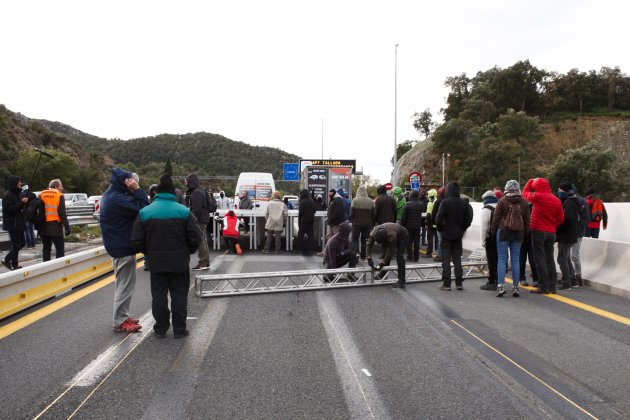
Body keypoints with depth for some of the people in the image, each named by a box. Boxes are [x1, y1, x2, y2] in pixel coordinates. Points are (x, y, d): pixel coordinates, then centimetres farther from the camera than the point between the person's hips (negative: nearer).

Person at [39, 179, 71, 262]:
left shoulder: (41, 195, 11)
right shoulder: (59, 195, -5)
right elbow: (62, 213, -12)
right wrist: (67, 226, -11)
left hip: (44, 226, 6)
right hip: (55, 225, -5)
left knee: (46, 247, 14)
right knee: (59, 248, 0)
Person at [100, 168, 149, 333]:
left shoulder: (110, 195, 10)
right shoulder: (117, 198, -24)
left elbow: (133, 207, 10)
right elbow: (143, 208, -28)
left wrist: (134, 191, -1)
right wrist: (137, 190, -24)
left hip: (118, 246, 11)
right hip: (123, 247, -11)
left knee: (123, 283, 20)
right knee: (125, 285, 0)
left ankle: (123, 316, 31)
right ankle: (120, 322, 9)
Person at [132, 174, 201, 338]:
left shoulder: (144, 212, -4)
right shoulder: (184, 211, -8)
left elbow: (137, 241, -3)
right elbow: (196, 238, -9)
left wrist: (149, 252, 14)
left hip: (156, 263, 1)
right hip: (180, 262, -1)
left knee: (159, 295, 12)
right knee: (179, 294, 8)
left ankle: (160, 329, 18)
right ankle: (179, 329, 12)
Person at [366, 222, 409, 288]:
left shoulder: (392, 236, -44)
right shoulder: (373, 233, -30)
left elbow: (391, 251, -36)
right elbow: (369, 244, -23)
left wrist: (382, 263, -34)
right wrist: (369, 258, -33)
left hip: (402, 237, -6)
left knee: (399, 255, -20)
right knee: (386, 254, 0)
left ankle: (401, 281, -21)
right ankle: (382, 274, 16)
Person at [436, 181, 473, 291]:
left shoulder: (445, 202, -13)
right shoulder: (464, 203, 2)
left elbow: (439, 218, -18)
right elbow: (469, 218, 2)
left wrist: (440, 229, -2)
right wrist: (462, 229, 12)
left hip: (447, 234, -4)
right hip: (458, 235, 4)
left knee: (446, 259, 2)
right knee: (457, 259, 13)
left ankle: (446, 284, 2)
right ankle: (459, 283, 15)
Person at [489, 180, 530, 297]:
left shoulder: (502, 201, -7)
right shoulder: (523, 202, 5)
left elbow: (496, 217, -5)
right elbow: (527, 220, 9)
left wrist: (493, 231, 4)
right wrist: (524, 233, 17)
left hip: (503, 231, -3)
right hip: (518, 233, 3)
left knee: (502, 259, -1)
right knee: (515, 260, 7)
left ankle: (500, 285, -8)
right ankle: (515, 287, 9)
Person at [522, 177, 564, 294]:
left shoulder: (537, 196, -11)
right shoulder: (557, 200, 5)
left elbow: (525, 193, 7)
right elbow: (560, 218, 8)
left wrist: (530, 181, 21)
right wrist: (552, 226, 18)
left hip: (538, 231, -6)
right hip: (551, 232, 6)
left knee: (540, 259, -2)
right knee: (550, 258, 12)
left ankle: (543, 286, -2)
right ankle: (552, 286, 17)